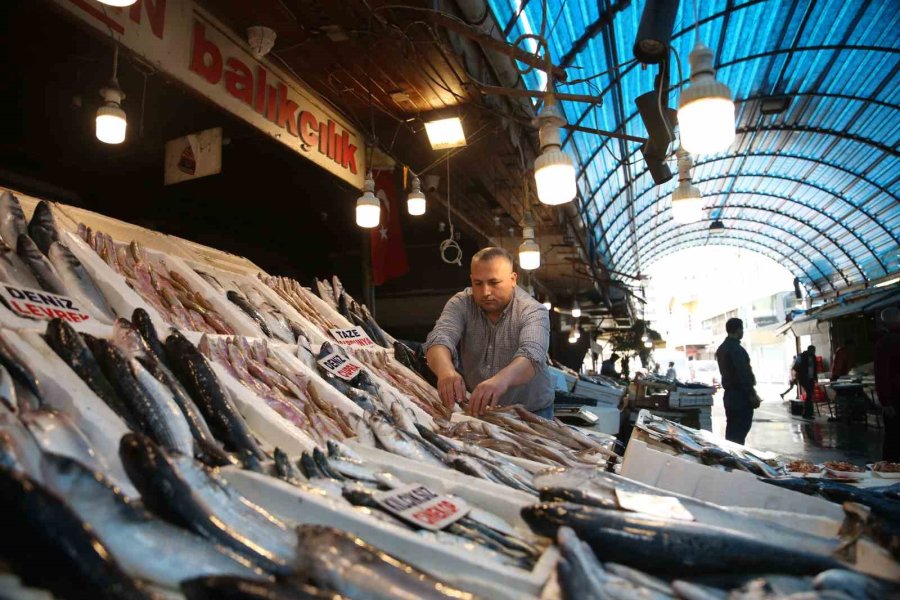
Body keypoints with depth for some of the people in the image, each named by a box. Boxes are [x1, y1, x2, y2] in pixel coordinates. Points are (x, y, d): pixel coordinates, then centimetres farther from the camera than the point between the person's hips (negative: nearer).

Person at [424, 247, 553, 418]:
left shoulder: (533, 311, -15)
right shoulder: (461, 304, -7)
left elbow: (531, 355, -33)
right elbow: (439, 339, -23)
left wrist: (501, 379, -53)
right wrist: (445, 370, -46)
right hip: (475, 409, 1)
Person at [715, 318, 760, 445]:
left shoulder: (721, 348, 14)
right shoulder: (736, 348, -16)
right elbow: (744, 373, -21)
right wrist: (752, 394, -17)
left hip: (729, 393, 9)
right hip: (740, 395, -9)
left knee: (732, 430, 12)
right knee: (740, 431, -7)